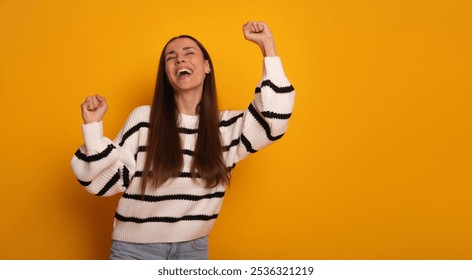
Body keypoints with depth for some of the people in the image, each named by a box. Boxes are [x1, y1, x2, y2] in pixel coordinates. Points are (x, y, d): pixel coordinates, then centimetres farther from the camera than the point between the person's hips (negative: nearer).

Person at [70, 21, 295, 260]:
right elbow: (110, 181, -7)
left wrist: (267, 46, -13)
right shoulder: (143, 119, -7)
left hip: (194, 248, 3)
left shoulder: (227, 126, 0)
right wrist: (93, 126, -20)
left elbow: (273, 122, -15)